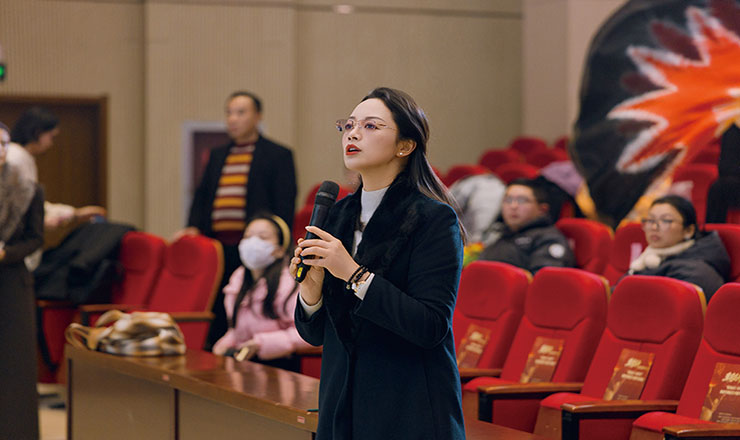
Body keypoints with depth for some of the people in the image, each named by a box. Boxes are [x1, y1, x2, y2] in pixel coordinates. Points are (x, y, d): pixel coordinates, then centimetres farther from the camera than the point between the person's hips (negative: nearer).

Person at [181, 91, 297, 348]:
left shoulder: (278, 156, 3)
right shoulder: (217, 156, 21)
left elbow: (284, 207, -3)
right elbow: (202, 196, 21)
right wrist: (193, 227, 3)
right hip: (217, 247, 6)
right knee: (216, 314, 5)